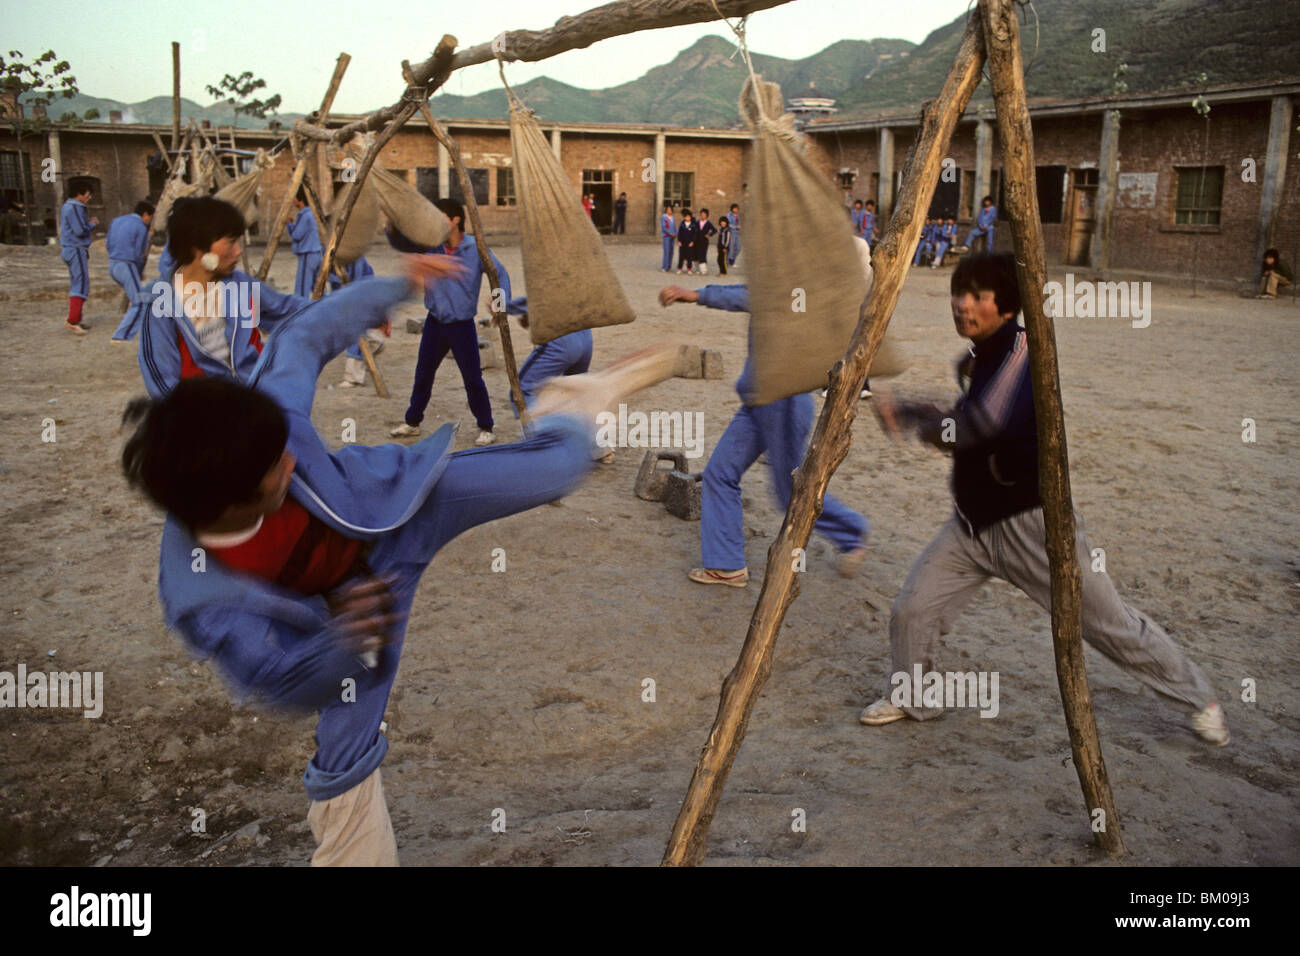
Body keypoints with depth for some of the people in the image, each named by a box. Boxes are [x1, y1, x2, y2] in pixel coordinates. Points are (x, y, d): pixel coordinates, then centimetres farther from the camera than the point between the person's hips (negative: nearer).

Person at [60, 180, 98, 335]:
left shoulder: (67, 207, 17)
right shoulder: (75, 208, -14)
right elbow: (80, 231, -20)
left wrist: (87, 222, 9)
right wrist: (92, 224, -3)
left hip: (69, 250, 11)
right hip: (76, 250, -11)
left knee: (76, 285, 14)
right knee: (82, 285, -13)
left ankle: (75, 320, 18)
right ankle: (72, 320, -18)